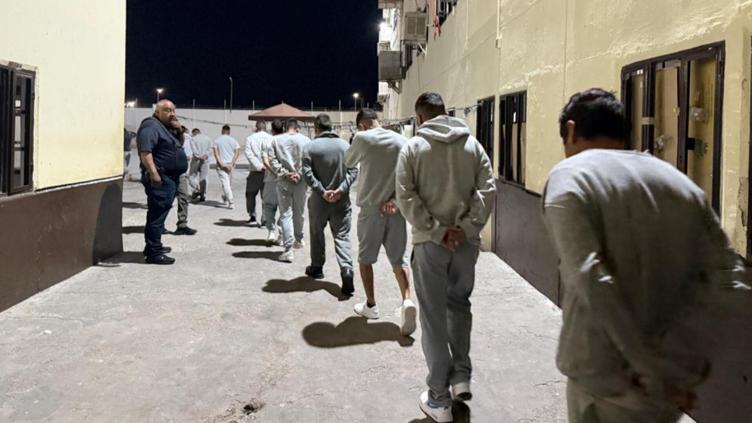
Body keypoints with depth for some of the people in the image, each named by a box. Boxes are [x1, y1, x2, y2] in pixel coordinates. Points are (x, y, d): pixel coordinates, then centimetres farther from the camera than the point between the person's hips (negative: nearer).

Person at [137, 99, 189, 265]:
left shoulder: (167, 127, 19)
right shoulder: (151, 126, -12)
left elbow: (178, 145, 26)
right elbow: (145, 152, -23)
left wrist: (178, 129, 8)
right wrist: (154, 174, -30)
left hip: (170, 178, 11)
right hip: (160, 179, -11)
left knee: (158, 214, 18)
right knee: (158, 215, -9)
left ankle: (153, 247, 29)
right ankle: (154, 253, -8)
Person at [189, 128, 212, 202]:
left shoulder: (193, 139, -1)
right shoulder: (207, 138, 13)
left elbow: (194, 149, -13)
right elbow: (210, 149, 3)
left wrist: (199, 156, -18)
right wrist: (206, 155, -9)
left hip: (196, 160, -4)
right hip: (205, 160, 4)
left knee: (192, 176, 6)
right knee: (203, 178, 8)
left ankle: (196, 190, -15)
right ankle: (202, 196, 6)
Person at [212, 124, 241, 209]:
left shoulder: (216, 141, 0)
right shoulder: (233, 140, 4)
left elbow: (216, 153, -11)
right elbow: (237, 153, -6)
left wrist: (222, 164, -14)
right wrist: (231, 164, -10)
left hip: (221, 165, -3)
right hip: (230, 165, 3)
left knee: (225, 183, -7)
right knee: (229, 183, 19)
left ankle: (231, 202, -18)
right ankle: (225, 198, 34)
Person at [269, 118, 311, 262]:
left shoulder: (276, 140, 2)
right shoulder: (305, 140, 1)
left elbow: (273, 160, -4)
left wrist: (285, 173, -7)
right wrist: (299, 174, -8)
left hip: (283, 182, 0)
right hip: (300, 181, 1)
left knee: (285, 214, 0)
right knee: (299, 213, 18)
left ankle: (288, 249, -7)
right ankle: (299, 239, 37)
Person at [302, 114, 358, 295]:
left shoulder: (310, 147, -6)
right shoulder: (345, 145, 2)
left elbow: (307, 174, -13)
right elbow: (353, 171, -4)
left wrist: (322, 191, -13)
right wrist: (341, 190, -11)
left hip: (319, 200, -1)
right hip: (342, 200, 1)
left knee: (317, 234, 17)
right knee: (342, 236, 2)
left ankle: (317, 268, 30)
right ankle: (346, 270, -16)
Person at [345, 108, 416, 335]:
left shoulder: (363, 138, -8)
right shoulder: (401, 140, 4)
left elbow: (348, 161, 9)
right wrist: (394, 199, -6)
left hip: (370, 207, -2)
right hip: (396, 208, 3)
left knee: (366, 258, 14)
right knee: (399, 259, 7)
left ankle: (370, 305, 22)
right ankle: (407, 301, -12)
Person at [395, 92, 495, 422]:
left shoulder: (413, 147, -2)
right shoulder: (472, 144, 5)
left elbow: (405, 197, -11)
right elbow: (487, 189, -4)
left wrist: (435, 231, -12)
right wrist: (466, 227, -9)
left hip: (429, 243, -2)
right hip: (466, 241, 3)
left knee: (434, 316, 5)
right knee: (459, 304, 24)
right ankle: (461, 375, 20)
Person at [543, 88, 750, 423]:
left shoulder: (569, 176, -9)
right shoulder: (678, 180, 8)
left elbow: (592, 282, -21)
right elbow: (724, 273, 0)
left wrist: (655, 372, -17)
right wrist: (668, 352, -8)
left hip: (609, 377, -5)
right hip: (676, 380, 5)